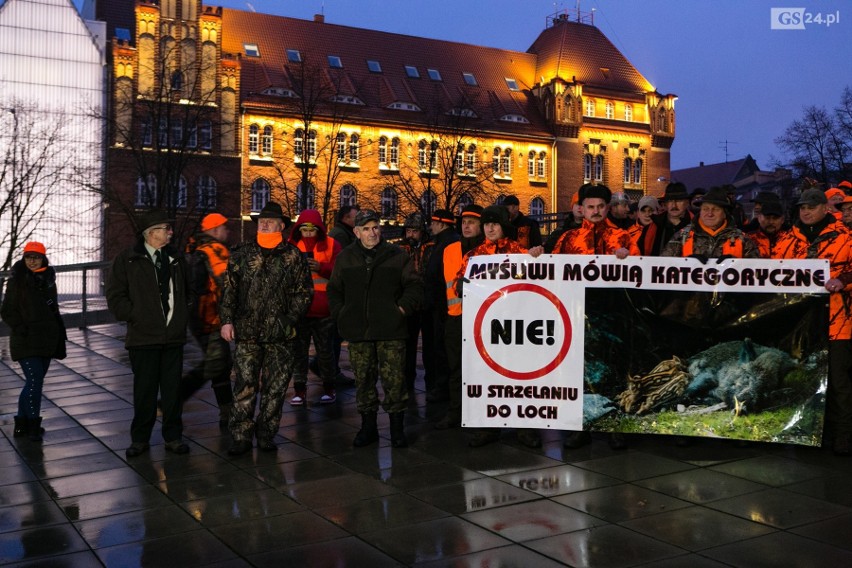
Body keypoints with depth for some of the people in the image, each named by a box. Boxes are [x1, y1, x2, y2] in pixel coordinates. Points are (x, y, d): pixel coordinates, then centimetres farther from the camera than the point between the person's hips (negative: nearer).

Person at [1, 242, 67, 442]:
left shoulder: (48, 279, 11)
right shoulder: (17, 281, -5)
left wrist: (58, 333, 16)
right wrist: (22, 330, -14)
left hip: (46, 341, 6)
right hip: (27, 342, -6)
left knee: (35, 382, 11)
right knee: (34, 381, -13)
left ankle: (22, 423, 23)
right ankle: (32, 426, -4)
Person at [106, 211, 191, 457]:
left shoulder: (176, 258, 12)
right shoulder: (127, 259, -1)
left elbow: (185, 291, 22)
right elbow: (115, 296, -2)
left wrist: (182, 315, 11)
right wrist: (136, 317, -8)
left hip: (174, 335, 3)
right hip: (143, 336, -3)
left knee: (172, 388, 6)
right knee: (145, 389, 2)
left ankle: (173, 436, 16)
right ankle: (140, 438, 15)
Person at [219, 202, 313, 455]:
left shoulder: (293, 256, 3)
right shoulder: (241, 253, 7)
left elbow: (305, 292, 5)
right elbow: (229, 289, 8)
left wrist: (290, 320, -5)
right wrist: (227, 320, -1)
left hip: (280, 335, 0)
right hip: (247, 332, 0)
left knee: (275, 388, 6)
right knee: (245, 386, -1)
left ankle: (266, 434, 19)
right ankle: (241, 436, 8)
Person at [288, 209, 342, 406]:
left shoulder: (331, 245, 1)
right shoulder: (291, 245, 5)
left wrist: (321, 267, -20)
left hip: (323, 309, -1)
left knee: (325, 349, 9)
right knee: (299, 349, 6)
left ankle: (329, 387, 21)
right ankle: (299, 388, 15)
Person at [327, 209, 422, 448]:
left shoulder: (397, 256, 3)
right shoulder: (345, 258, 10)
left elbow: (414, 286, 7)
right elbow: (334, 290, 19)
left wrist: (403, 308, -5)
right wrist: (340, 314, 7)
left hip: (390, 331, -2)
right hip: (357, 331, 2)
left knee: (394, 379, -3)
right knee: (363, 379, 7)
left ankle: (397, 427, 10)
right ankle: (368, 426, 20)